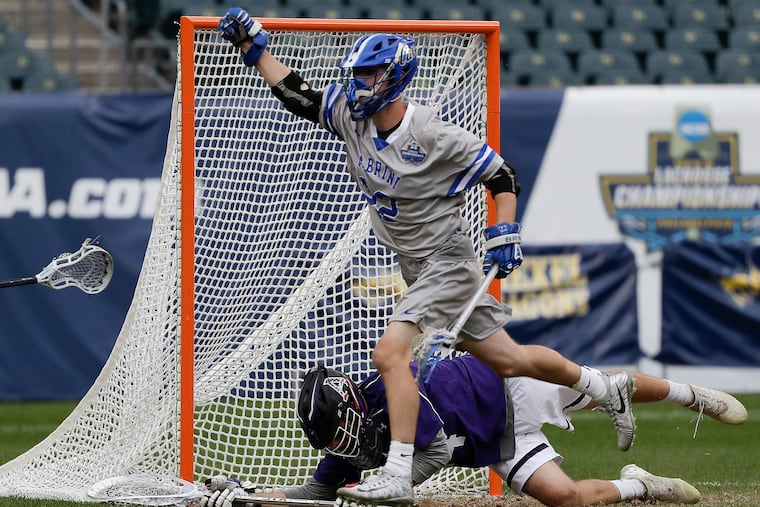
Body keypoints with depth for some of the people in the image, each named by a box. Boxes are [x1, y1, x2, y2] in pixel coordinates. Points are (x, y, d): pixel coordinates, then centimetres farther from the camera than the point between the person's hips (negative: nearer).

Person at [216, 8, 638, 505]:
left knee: (390, 352, -24)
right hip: (418, 270, 8)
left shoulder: (434, 136, -22)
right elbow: (297, 94, 6)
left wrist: (505, 231, -22)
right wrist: (254, 45, 0)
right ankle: (606, 388, 34)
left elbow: (503, 175, -13)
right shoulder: (350, 114, -4)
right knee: (507, 360, 15)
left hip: (448, 263, -8)